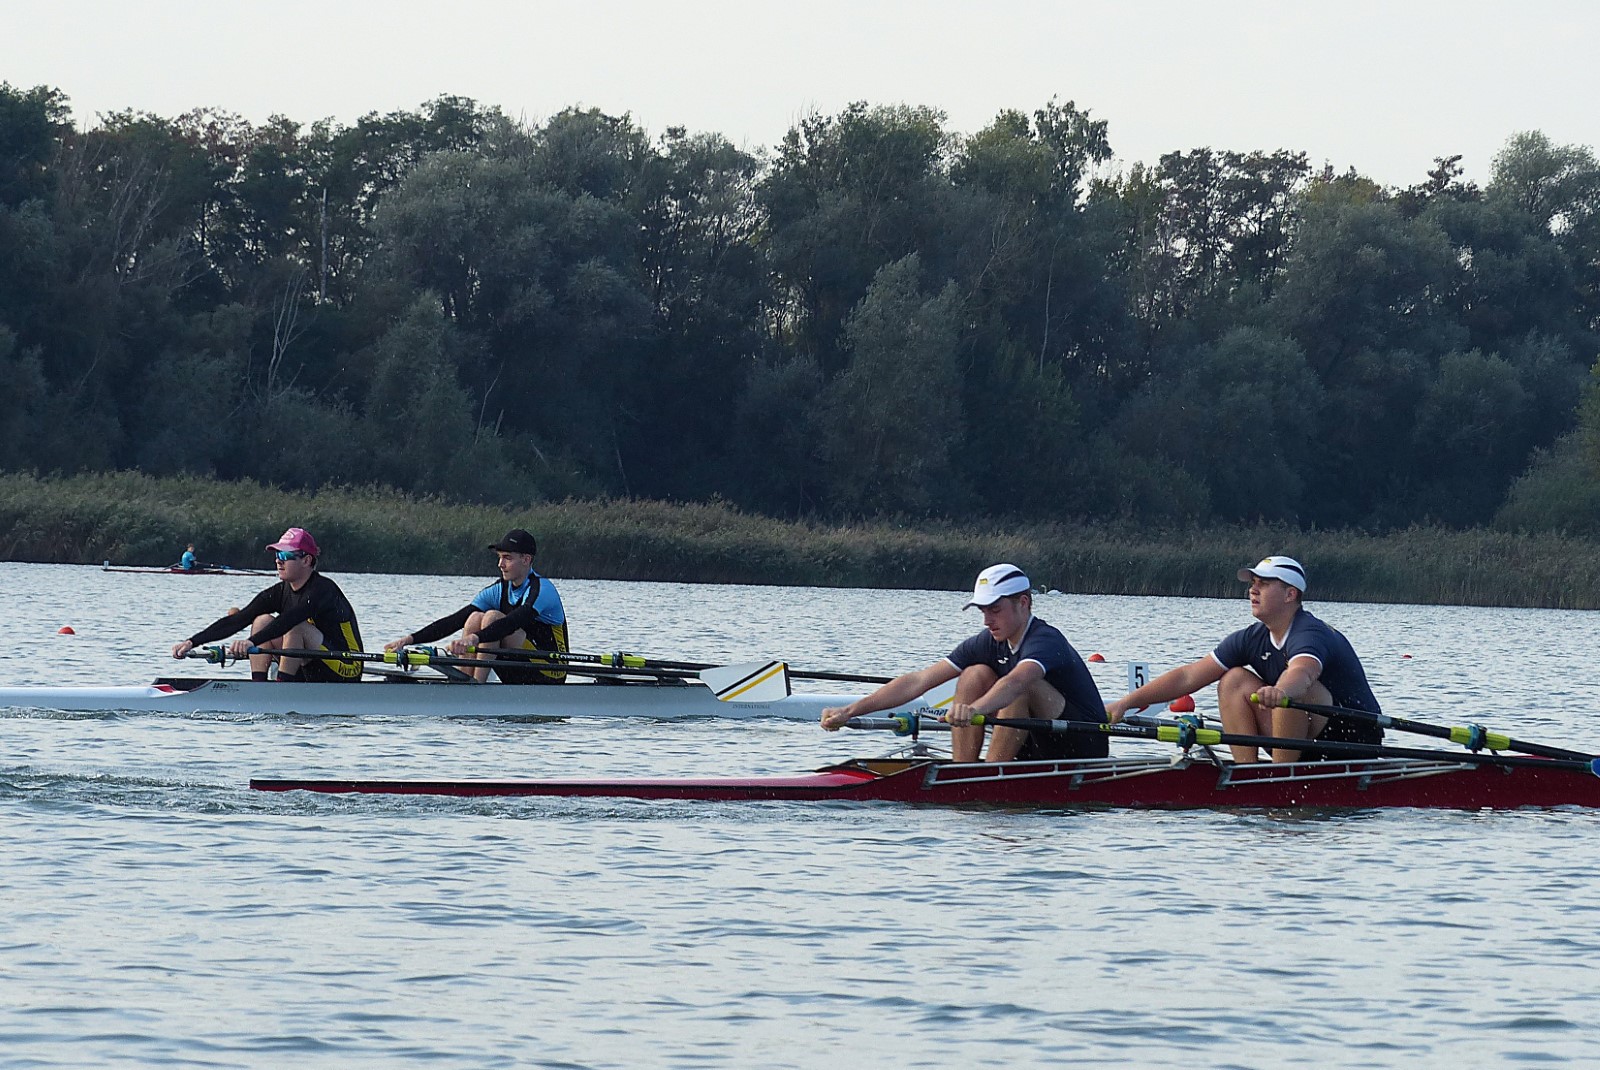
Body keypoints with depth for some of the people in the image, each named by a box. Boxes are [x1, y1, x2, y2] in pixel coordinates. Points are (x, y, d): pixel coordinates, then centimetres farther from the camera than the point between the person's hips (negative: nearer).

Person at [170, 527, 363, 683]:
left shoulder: (323, 590, -20)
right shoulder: (280, 592, 3)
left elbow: (290, 619, -38)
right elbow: (236, 620, -3)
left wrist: (252, 642, -51)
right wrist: (192, 642, -13)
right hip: (307, 676, 8)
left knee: (296, 626, -29)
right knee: (263, 621, -3)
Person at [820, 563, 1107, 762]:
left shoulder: (1046, 641, -23)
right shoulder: (987, 644, 0)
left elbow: (1016, 682, -46)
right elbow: (920, 680, -5)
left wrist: (975, 709, -65)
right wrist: (851, 711, -13)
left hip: (1085, 752, -7)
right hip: (1034, 750, 7)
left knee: (1025, 684, -31)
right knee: (975, 675, -6)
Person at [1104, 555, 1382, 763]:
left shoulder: (1310, 634, -22)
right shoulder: (1252, 639, 2)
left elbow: (1302, 672, -47)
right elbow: (1188, 677, 0)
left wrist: (1279, 692, -70)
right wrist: (1126, 703, -7)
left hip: (1355, 741, -8)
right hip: (1308, 747, 8)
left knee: (1296, 690, -32)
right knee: (1234, 681, -3)